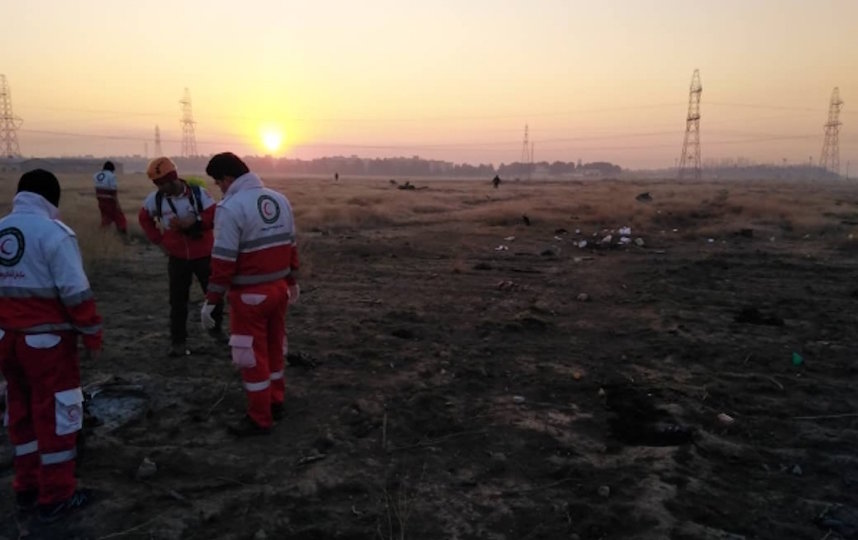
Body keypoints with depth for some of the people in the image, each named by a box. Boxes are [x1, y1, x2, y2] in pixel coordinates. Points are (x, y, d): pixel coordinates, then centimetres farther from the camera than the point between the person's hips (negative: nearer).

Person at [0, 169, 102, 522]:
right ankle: (55, 497, 13)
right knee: (55, 414, 4)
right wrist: (93, 335, -9)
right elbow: (76, 292, -18)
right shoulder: (53, 232, -15)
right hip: (46, 339, -7)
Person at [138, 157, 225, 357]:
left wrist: (192, 223, -28)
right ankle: (178, 341, 15)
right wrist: (158, 239, 4)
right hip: (178, 258, 1)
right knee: (178, 301, 4)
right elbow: (144, 218, 13)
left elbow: (215, 216, -16)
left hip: (204, 255, -1)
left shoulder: (198, 192, -12)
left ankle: (216, 328, 33)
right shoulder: (156, 198, -5)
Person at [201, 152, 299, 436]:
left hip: (250, 294, -7)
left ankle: (259, 418, 14)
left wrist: (211, 300, -14)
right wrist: (292, 280, 23)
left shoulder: (231, 207, -17)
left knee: (252, 355, 4)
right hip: (279, 288, 8)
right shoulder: (280, 199, 5)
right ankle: (275, 403, 33)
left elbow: (223, 260, -20)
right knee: (273, 348, 20)